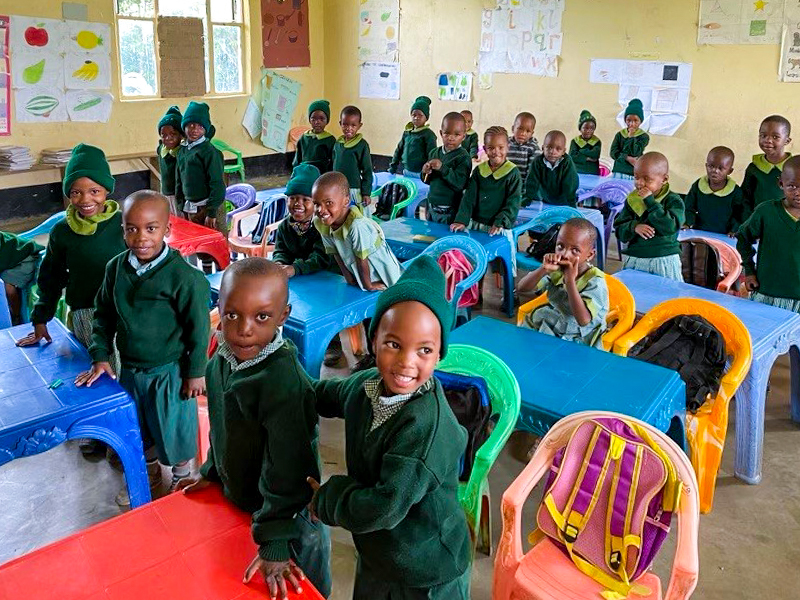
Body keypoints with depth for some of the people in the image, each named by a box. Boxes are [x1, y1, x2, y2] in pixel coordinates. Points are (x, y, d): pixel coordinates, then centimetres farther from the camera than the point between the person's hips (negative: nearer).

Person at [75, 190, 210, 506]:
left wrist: (195, 372, -11)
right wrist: (100, 356, 2)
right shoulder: (116, 268, -6)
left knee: (174, 428, 14)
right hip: (130, 369, 6)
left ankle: (181, 476, 41)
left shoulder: (184, 276, -23)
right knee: (138, 427, 24)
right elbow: (104, 314, 7)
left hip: (168, 371, -5)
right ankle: (150, 473, 50)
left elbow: (198, 328, -16)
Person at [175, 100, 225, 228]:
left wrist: (212, 213, -18)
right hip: (188, 208, 7)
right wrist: (181, 206, 15)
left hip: (204, 208, -7)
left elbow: (217, 185, -16)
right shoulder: (182, 150, 8)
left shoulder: (209, 152, -14)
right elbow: (179, 181, 17)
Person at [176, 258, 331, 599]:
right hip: (237, 501, 7)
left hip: (289, 518, -7)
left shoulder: (284, 381, -35)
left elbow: (287, 470, -31)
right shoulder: (222, 360, -10)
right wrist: (212, 471, 15)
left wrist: (275, 545, -27)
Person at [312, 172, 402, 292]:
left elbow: (362, 260, -23)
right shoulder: (320, 224, -12)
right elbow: (336, 254, -1)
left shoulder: (358, 226, -35)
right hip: (360, 278, 6)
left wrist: (368, 285, -13)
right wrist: (349, 278, 1)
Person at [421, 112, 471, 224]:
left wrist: (442, 168, -31)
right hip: (431, 207, 6)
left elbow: (460, 184, -23)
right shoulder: (434, 153, 5)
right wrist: (425, 173, -9)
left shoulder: (463, 157, -13)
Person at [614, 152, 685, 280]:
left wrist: (650, 201, -20)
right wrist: (634, 227, -19)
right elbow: (619, 231, 3)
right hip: (633, 260, 3)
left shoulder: (673, 201, -7)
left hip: (664, 262, -3)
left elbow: (670, 227, -23)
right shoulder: (632, 200, 4)